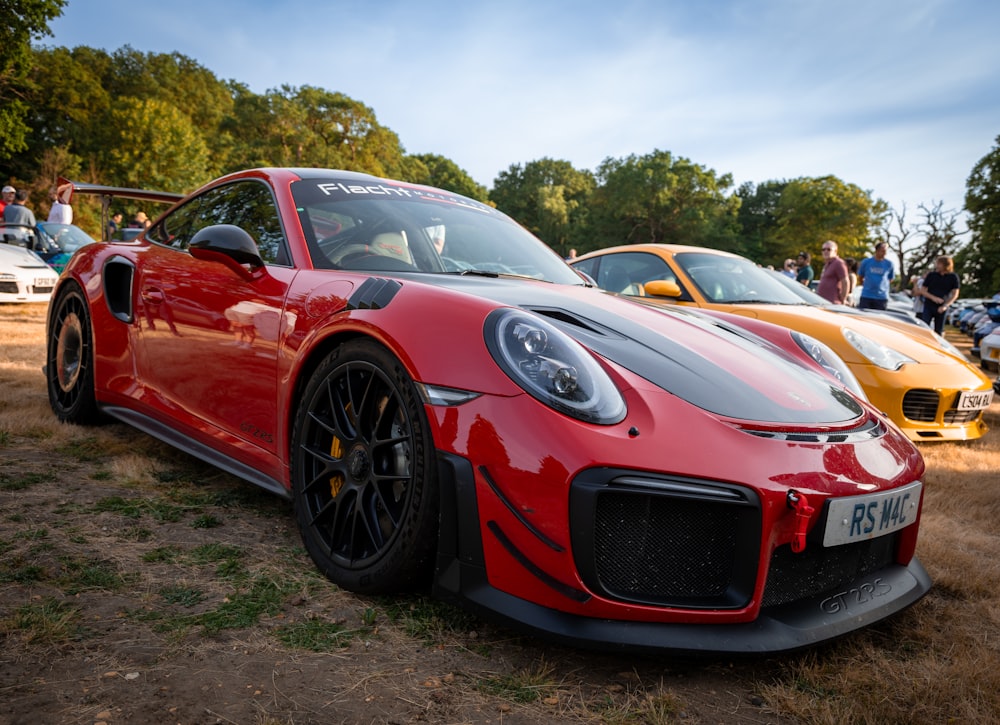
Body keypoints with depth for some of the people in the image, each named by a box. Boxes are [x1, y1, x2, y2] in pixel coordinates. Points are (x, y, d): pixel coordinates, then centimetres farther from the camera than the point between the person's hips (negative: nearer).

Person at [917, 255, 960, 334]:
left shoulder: (953, 277, 0)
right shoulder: (931, 275, 1)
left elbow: (955, 294, 2)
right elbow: (922, 290, 3)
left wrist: (945, 305, -12)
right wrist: (933, 297, -15)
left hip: (941, 308, 0)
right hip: (928, 306, 0)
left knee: (938, 331, 6)